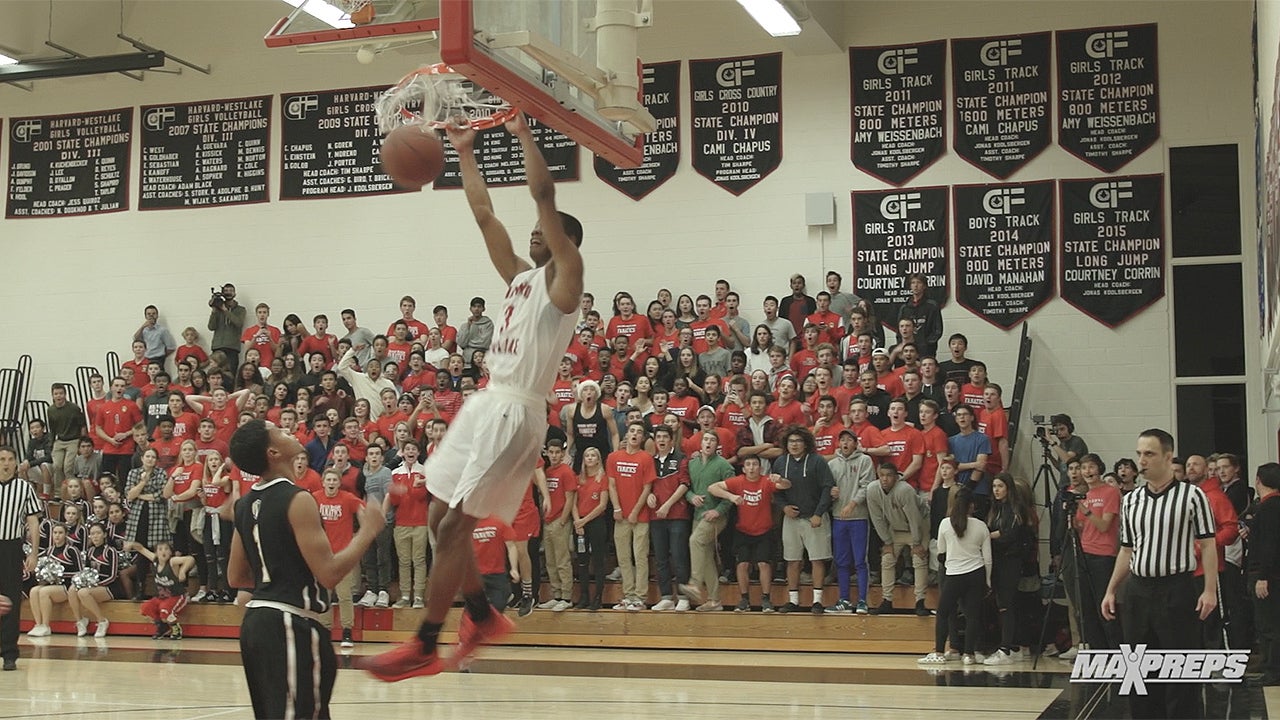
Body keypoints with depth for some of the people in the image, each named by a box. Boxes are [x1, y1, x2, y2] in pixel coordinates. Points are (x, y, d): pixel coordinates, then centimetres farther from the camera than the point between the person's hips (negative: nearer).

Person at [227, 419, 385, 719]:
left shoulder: (245, 504, 11)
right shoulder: (297, 500, -15)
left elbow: (236, 577, 17)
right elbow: (330, 573, -19)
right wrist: (368, 530, -7)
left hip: (255, 619, 9)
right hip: (290, 624, -9)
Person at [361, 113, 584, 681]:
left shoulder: (564, 275, -4)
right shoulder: (520, 276, 19)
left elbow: (543, 194, -13)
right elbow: (484, 215, 21)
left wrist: (523, 134, -9)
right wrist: (466, 153, 19)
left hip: (516, 411, -9)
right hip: (486, 402, 9)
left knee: (454, 525, -11)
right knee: (442, 519, 11)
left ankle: (423, 648, -7)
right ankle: (483, 617, 24)